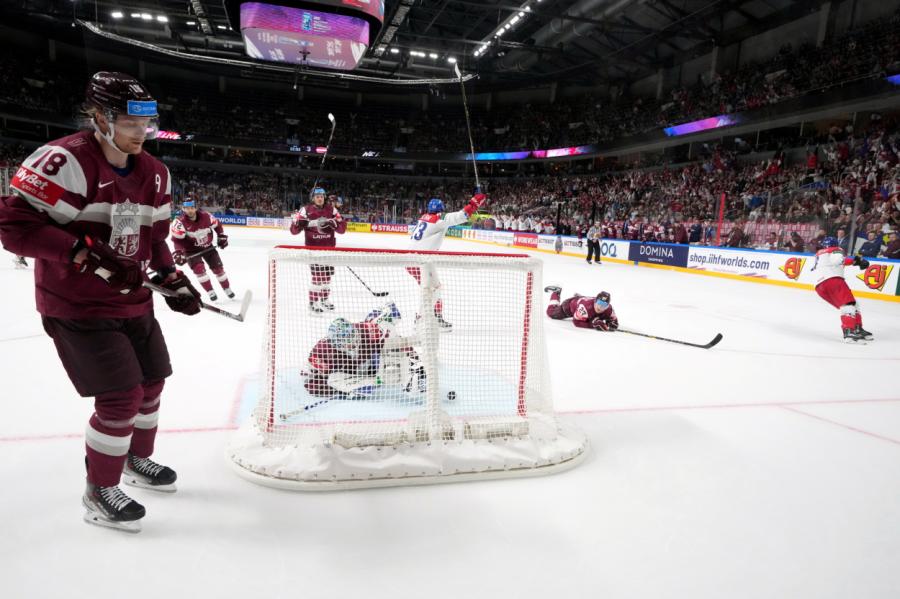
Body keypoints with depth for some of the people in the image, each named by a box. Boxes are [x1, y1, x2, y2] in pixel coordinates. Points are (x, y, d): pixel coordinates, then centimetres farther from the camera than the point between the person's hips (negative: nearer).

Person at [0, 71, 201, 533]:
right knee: (122, 396, -10)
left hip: (132, 301, 8)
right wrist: (84, 252, -30)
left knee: (152, 381, 16)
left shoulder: (153, 174, 4)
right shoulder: (65, 161, -20)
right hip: (76, 305, -8)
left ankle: (137, 459, 42)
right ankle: (100, 492, 14)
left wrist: (172, 280, 1)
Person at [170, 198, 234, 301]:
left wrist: (222, 237, 1)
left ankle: (227, 289, 25)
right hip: (191, 249, -3)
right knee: (199, 269, -21)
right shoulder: (180, 222, -26)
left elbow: (217, 225, 2)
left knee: (218, 267, 7)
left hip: (207, 246, 3)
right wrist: (178, 253, -41)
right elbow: (177, 239, -29)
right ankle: (210, 292, -8)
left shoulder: (205, 216, -17)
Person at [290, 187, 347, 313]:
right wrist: (299, 222, -27)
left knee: (327, 274, 14)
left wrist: (334, 223, -19)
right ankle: (313, 302, 4)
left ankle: (324, 299, 32)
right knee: (317, 275, -10)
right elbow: (294, 230, -7)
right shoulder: (306, 210, -5)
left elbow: (342, 229, 1)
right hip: (313, 247, -4)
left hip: (329, 247, 4)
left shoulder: (331, 210, 4)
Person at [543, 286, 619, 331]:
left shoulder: (609, 309, -38)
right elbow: (576, 322, -45)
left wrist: (609, 325, -51)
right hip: (571, 303, -5)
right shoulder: (585, 306, -52)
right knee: (551, 312, 18)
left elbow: (614, 322, -26)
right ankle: (555, 293, 39)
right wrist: (593, 325, -56)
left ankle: (578, 296, 58)